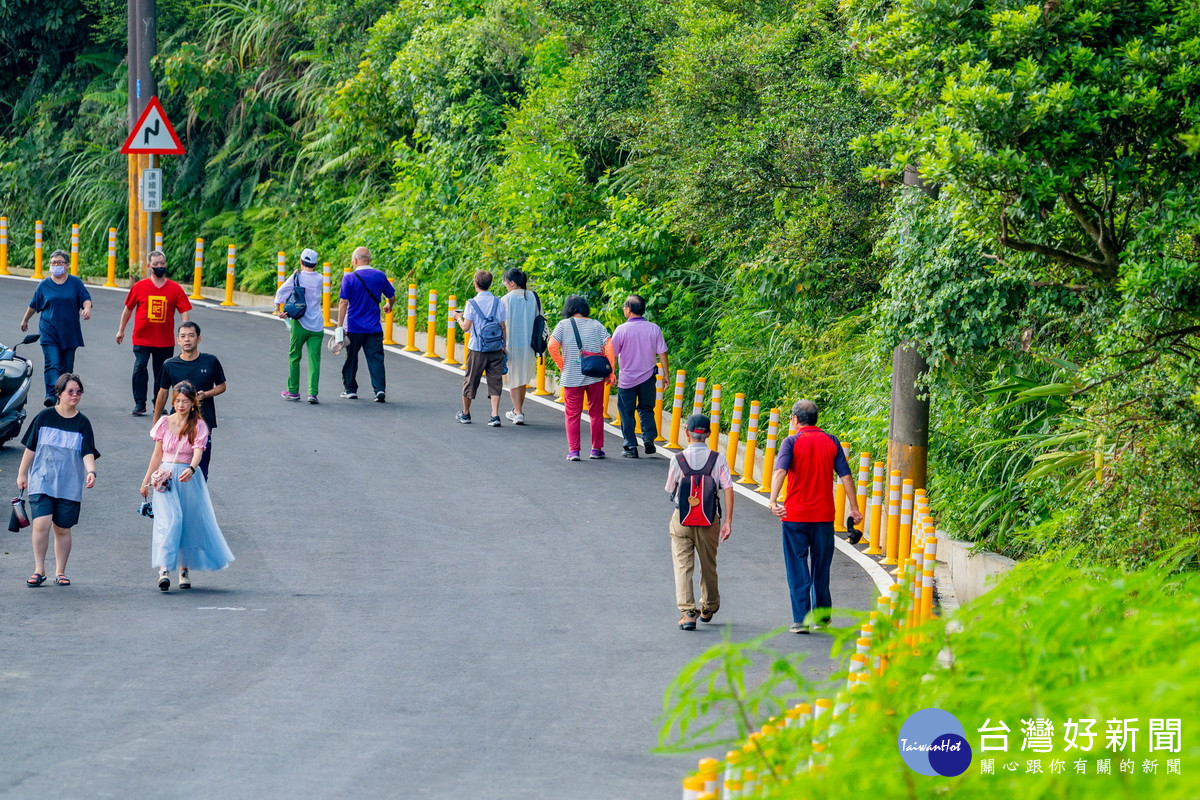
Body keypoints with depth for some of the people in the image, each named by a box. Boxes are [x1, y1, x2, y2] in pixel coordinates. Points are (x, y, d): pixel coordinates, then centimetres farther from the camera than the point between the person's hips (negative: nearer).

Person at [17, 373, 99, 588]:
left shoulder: (82, 423, 3)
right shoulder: (45, 417, 1)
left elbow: (88, 453, -6)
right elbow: (31, 447, 8)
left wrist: (91, 471, -24)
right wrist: (22, 473, 8)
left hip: (69, 485, 1)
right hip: (41, 481, -1)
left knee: (63, 529, 4)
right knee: (41, 523, -15)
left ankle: (60, 572, 18)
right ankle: (39, 570, -3)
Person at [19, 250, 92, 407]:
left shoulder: (75, 282, 7)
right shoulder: (44, 285, 8)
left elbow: (86, 299, 2)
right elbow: (33, 305, 20)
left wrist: (87, 309, -20)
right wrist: (25, 320, 30)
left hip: (70, 333, 1)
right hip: (49, 332, -1)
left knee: (67, 367, 5)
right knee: (52, 364, -17)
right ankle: (51, 395, -27)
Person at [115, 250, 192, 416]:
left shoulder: (175, 289, 1)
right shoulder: (139, 287, 1)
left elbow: (184, 311, 0)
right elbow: (128, 309, 11)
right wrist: (121, 330, 15)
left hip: (166, 341, 1)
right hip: (142, 338, -1)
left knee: (162, 374, 7)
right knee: (140, 368, -11)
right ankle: (139, 405, -3)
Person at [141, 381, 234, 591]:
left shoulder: (198, 426, -1)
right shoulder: (164, 422, 5)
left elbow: (198, 452, -16)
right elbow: (157, 454, 13)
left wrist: (191, 469, -36)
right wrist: (146, 480, 15)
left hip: (189, 477, 0)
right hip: (165, 477, 0)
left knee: (189, 523, 4)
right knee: (168, 520, -15)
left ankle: (185, 569, 18)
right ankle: (164, 569, -24)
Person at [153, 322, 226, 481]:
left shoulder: (210, 361, -1)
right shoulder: (170, 365, 0)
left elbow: (221, 386, 9)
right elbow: (163, 393, 12)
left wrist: (205, 394, -11)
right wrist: (156, 422, 16)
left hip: (204, 421, 0)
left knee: (201, 471, 1)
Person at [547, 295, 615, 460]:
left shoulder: (564, 325, -1)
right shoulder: (596, 325, 4)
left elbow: (552, 347, -11)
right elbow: (609, 347, -4)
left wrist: (562, 366, -1)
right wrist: (610, 373, 0)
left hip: (571, 377, -1)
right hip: (595, 377, 1)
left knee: (573, 414, 6)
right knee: (596, 413, 13)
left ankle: (573, 451, 0)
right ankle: (597, 449, 17)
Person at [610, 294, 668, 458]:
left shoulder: (622, 329, -12)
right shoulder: (654, 329, -4)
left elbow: (611, 354, -6)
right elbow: (662, 354, -1)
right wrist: (666, 375, 9)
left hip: (627, 379, -3)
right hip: (648, 377, 3)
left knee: (627, 413, 9)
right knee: (646, 409, 19)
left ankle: (631, 447, 7)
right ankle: (649, 437, 1)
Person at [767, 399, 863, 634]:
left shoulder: (792, 442, -5)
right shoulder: (831, 442, 4)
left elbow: (780, 471, -21)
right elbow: (845, 476, 2)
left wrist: (773, 501, -30)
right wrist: (854, 507, 8)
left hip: (795, 515, -3)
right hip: (824, 515, 3)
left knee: (798, 570, 3)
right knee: (821, 568, 15)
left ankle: (801, 620, 0)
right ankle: (821, 616, 21)